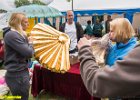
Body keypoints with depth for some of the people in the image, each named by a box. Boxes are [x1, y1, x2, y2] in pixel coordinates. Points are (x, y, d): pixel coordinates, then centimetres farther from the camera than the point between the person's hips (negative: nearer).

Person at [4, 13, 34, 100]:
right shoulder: (11, 35, -20)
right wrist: (30, 43, -7)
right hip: (17, 75, -10)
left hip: (21, 72, 10)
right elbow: (29, 53, -24)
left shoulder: (19, 34, 12)